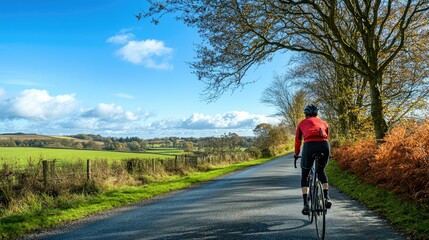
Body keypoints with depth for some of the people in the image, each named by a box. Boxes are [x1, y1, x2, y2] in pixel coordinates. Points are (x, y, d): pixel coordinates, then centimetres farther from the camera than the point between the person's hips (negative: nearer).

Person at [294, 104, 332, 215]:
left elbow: (298, 140, 31)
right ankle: (327, 198, 18)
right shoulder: (323, 122, 31)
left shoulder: (302, 123, 28)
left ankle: (306, 205, 8)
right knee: (321, 171, 31)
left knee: (304, 175, 18)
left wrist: (296, 154, 46)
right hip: (324, 145, 2)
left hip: (309, 145, -2)